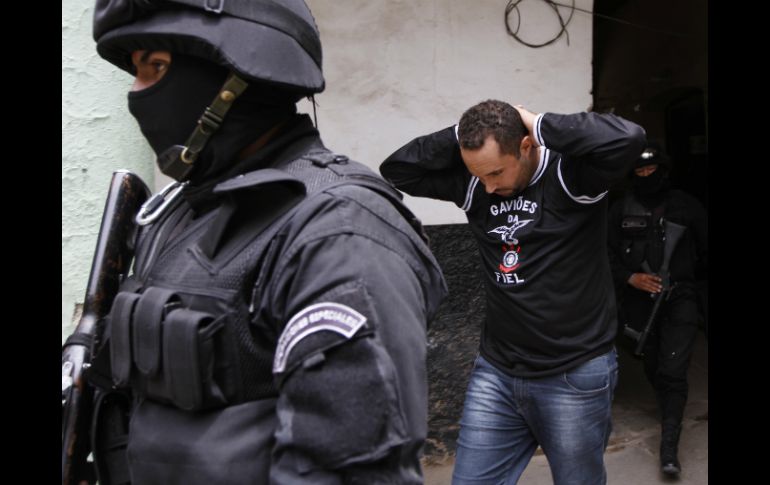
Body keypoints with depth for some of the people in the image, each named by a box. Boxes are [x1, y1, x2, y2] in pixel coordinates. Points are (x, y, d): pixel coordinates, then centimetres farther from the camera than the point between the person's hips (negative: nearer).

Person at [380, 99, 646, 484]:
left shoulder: (571, 174, -14)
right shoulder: (472, 183, 0)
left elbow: (627, 138, -32)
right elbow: (395, 171, 0)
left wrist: (540, 123, -21)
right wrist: (458, 135, -11)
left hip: (575, 375, -4)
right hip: (495, 371, 4)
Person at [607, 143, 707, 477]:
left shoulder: (686, 206, 0)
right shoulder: (621, 209, 1)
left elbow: (705, 248, 11)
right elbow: (608, 255, 0)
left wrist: (684, 273, 11)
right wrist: (631, 278, -14)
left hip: (680, 299, -2)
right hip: (640, 301, 2)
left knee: (673, 372, -10)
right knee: (652, 367, 17)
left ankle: (669, 446, -8)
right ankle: (669, 410, 45)